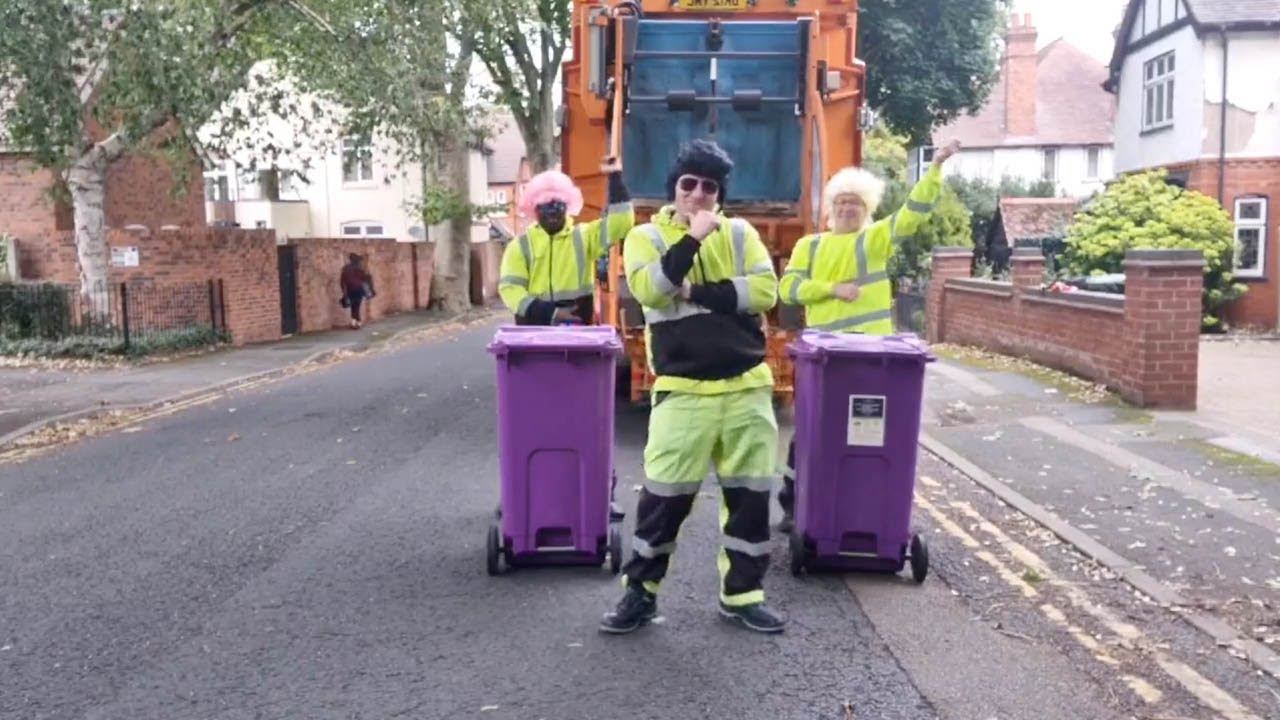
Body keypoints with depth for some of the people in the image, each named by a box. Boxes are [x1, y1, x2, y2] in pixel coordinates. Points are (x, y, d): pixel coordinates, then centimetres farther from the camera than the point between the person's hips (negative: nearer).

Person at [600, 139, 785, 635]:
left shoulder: (740, 233, 7)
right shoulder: (647, 236, 3)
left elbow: (765, 291, -6)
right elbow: (650, 290, -16)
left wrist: (698, 293, -13)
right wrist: (692, 238, -20)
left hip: (747, 387, 3)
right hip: (683, 390, -2)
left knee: (751, 495, 8)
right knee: (663, 495, 0)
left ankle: (743, 595, 23)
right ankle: (639, 593, 17)